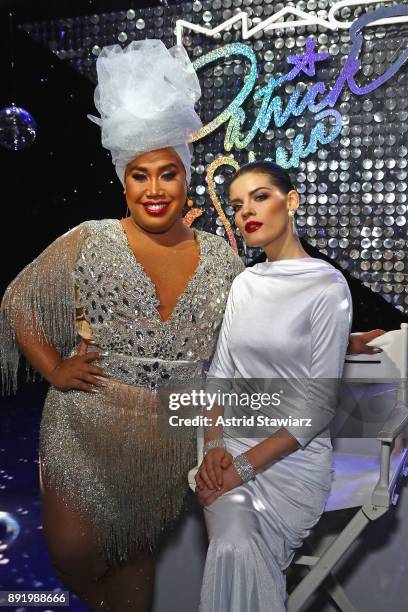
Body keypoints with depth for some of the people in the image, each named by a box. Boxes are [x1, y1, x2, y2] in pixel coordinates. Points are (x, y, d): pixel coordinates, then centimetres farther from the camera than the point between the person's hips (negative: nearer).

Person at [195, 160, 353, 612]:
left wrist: (245, 466, -16)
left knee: (236, 550, -25)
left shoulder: (327, 286, -9)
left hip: (294, 454, -3)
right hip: (231, 445, 4)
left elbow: (318, 402, -12)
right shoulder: (243, 284, 10)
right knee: (234, 546, -24)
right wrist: (213, 444, -6)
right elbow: (220, 371, 9)